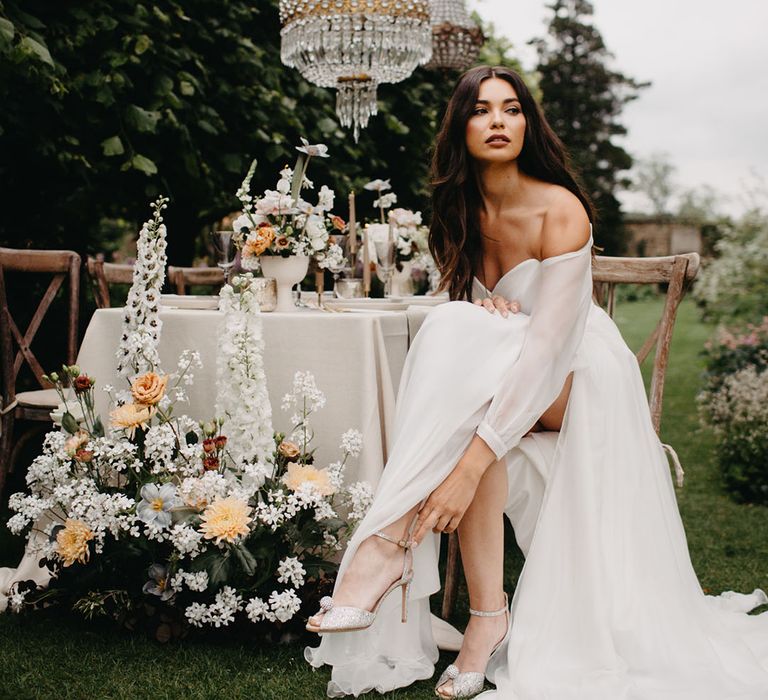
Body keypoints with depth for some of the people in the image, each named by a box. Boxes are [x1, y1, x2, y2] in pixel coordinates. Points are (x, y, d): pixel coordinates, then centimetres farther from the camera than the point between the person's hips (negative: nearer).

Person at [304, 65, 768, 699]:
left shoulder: (560, 211, -21)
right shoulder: (461, 209, 0)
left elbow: (547, 349, -31)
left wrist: (471, 463, -41)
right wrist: (482, 305, -15)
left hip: (580, 382, -5)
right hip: (499, 380, 5)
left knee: (464, 338, -32)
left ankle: (391, 541, -34)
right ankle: (487, 616, -29)